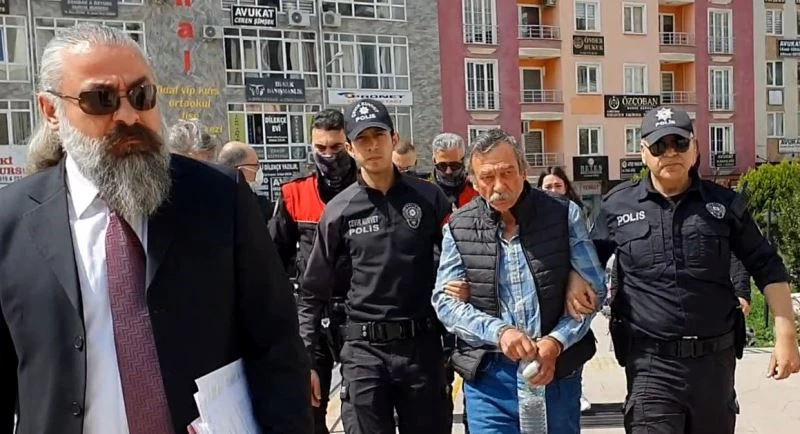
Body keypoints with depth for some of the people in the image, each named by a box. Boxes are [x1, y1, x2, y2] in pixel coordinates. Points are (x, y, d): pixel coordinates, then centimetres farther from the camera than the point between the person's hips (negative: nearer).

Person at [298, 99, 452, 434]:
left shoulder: (428, 197, 1)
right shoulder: (339, 211, 1)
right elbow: (313, 293, 5)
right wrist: (304, 359, 1)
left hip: (422, 344, 1)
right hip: (364, 350, 0)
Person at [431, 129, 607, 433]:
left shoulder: (564, 215, -3)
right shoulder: (459, 228, -1)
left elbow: (593, 288, 0)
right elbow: (445, 301, -3)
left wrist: (556, 342, -14)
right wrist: (499, 331, -19)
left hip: (557, 368, 0)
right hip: (488, 374, 0)